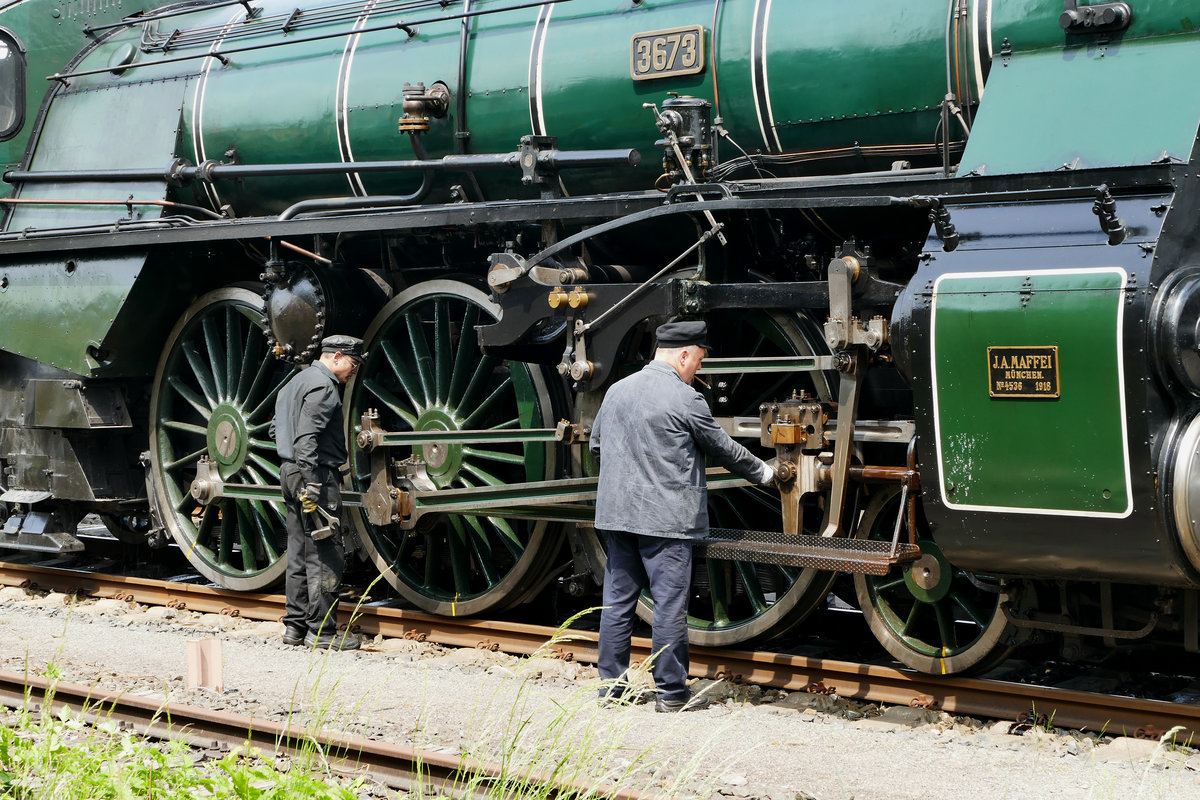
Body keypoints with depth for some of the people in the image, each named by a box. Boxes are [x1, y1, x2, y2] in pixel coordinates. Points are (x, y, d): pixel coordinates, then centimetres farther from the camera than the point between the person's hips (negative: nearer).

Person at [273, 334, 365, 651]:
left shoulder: (299, 380, 20)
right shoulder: (322, 386, -13)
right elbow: (306, 437, -22)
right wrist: (311, 484, -26)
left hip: (291, 473, 10)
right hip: (317, 474, -10)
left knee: (300, 553, 12)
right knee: (326, 557, -7)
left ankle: (295, 626, 15)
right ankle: (322, 631, -7)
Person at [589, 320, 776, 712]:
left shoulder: (617, 390, 8)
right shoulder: (685, 399, -10)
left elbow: (596, 443, 20)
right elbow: (723, 448, 0)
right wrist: (763, 472, 16)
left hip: (617, 514, 6)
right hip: (665, 518, -6)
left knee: (617, 600, 11)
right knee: (670, 605, 0)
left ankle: (611, 684, 16)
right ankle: (670, 692, 4)